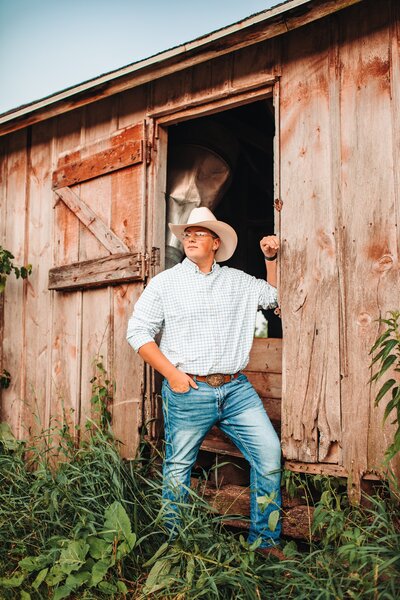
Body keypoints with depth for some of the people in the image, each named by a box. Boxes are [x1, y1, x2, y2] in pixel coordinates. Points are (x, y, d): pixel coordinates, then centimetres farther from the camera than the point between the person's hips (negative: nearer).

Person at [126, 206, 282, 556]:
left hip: (237, 389, 3)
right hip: (188, 392, -2)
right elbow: (138, 331, 1)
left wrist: (271, 258, 11)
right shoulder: (165, 282, 4)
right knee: (178, 468, 7)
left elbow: (274, 295, 25)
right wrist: (172, 373, -8)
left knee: (269, 454, -4)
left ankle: (265, 543, 14)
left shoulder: (238, 281, 13)